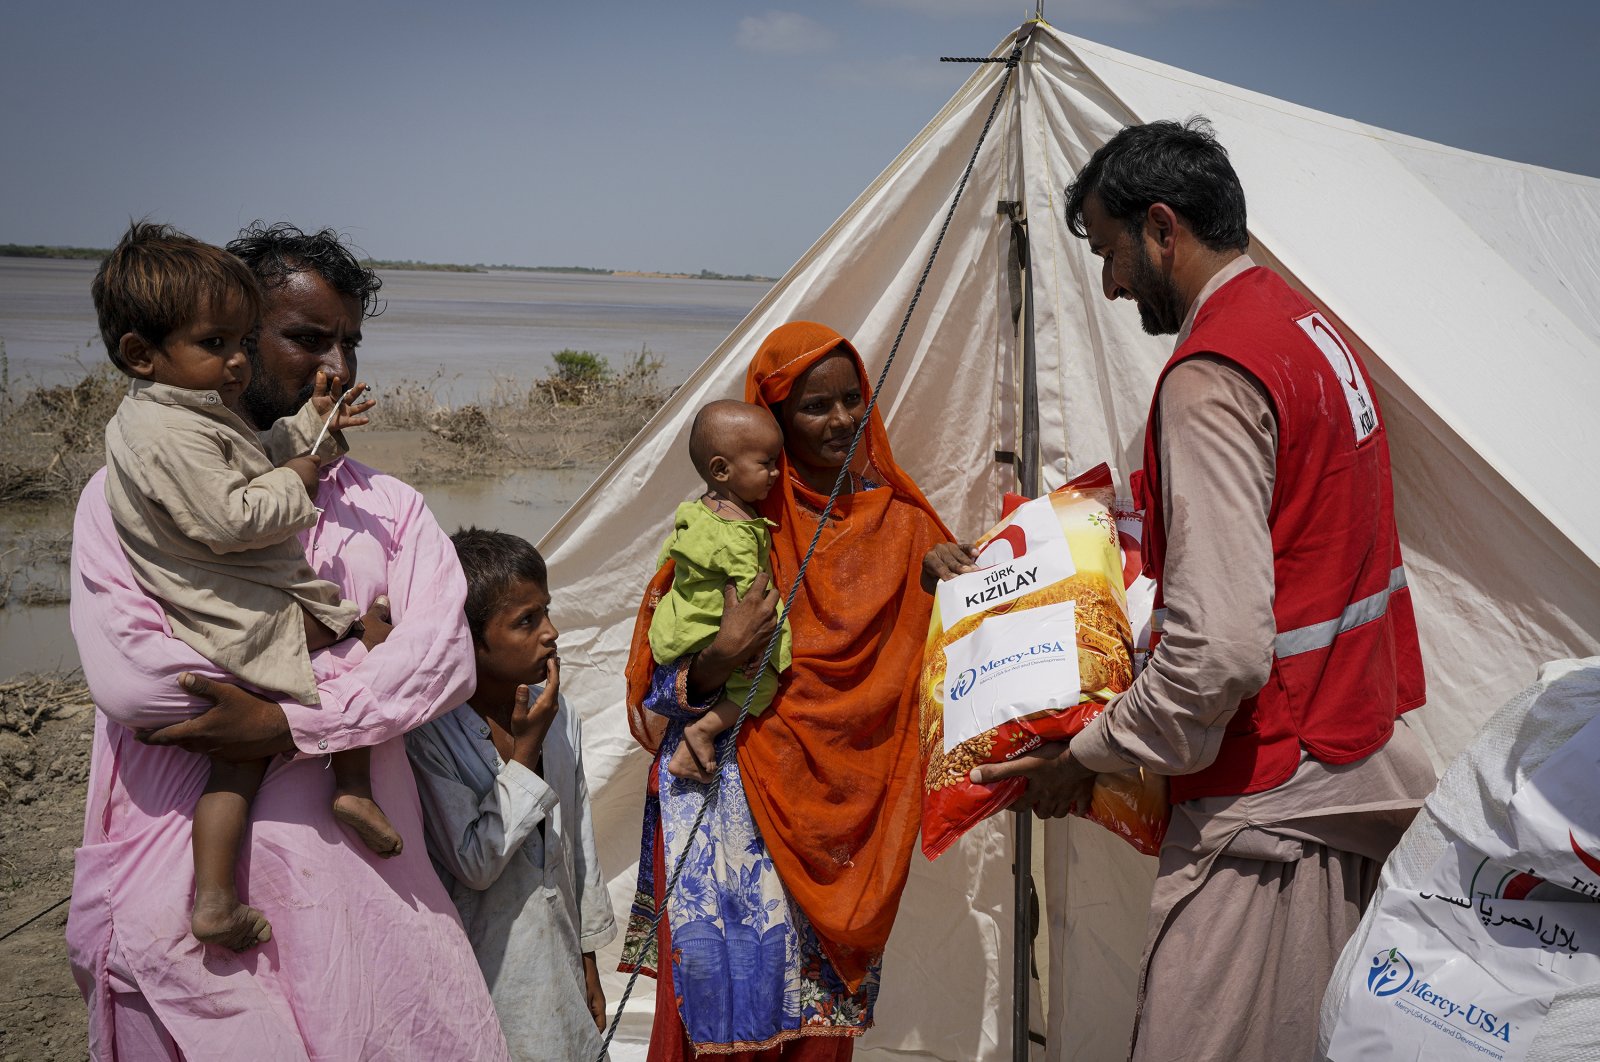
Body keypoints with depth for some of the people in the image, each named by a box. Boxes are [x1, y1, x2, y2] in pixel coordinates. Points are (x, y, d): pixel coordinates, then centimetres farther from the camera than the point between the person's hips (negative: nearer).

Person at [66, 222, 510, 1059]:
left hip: (361, 883, 3)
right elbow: (126, 673, -15)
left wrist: (293, 721, -18)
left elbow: (444, 654, -5)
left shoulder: (387, 507, 12)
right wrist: (347, 654, -9)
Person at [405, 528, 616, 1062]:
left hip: (558, 967, 5)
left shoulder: (559, 716, 0)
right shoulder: (429, 732, -16)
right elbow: (474, 864, -20)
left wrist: (588, 961, 13)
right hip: (483, 975, -5)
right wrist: (525, 751, -20)